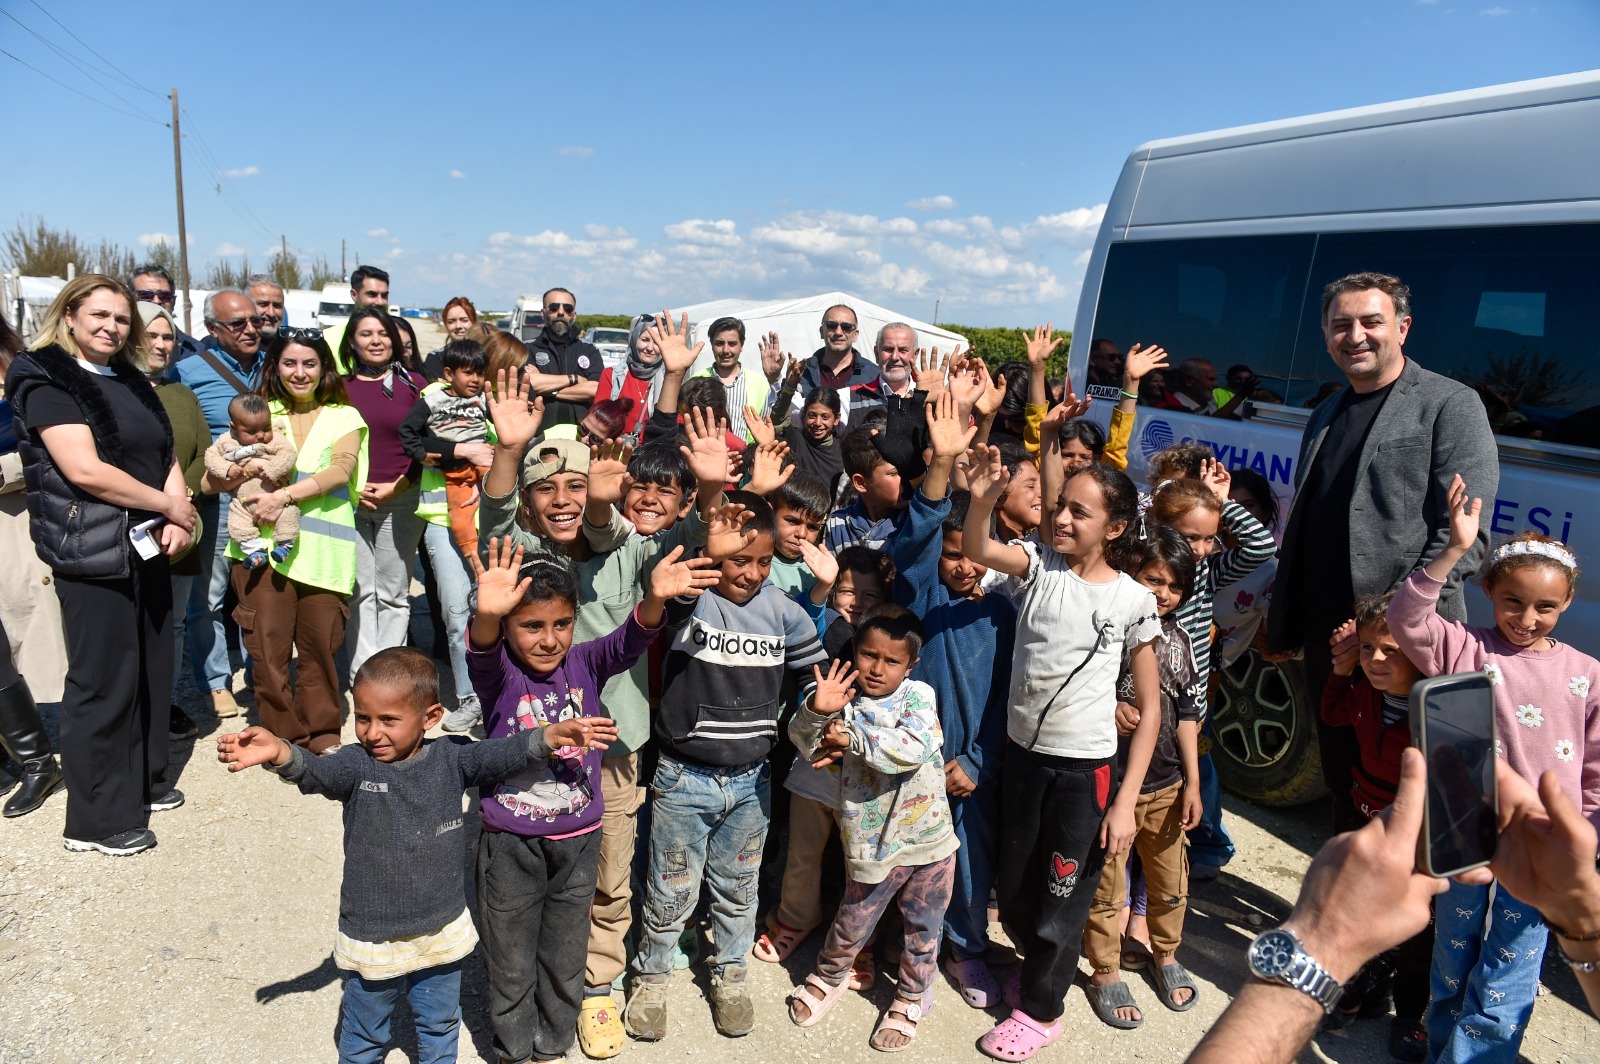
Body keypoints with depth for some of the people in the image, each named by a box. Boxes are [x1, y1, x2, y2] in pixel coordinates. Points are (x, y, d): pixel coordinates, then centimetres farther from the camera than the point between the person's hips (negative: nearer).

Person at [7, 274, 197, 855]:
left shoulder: (132, 383, 14)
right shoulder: (45, 379, -8)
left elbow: (167, 457, 12)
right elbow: (84, 469, -20)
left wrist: (175, 520, -5)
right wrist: (168, 505, -12)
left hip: (146, 548, 7)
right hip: (92, 554, -7)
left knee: (152, 670, 14)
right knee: (103, 682, -2)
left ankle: (143, 781, 31)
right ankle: (98, 817, 11)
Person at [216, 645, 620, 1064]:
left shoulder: (451, 759, -11)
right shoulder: (356, 765, -16)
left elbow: (502, 754, -21)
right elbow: (315, 771, -33)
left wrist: (551, 736, -39)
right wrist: (279, 753, -56)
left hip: (443, 932, 2)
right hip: (372, 939, -1)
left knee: (440, 1026, 25)